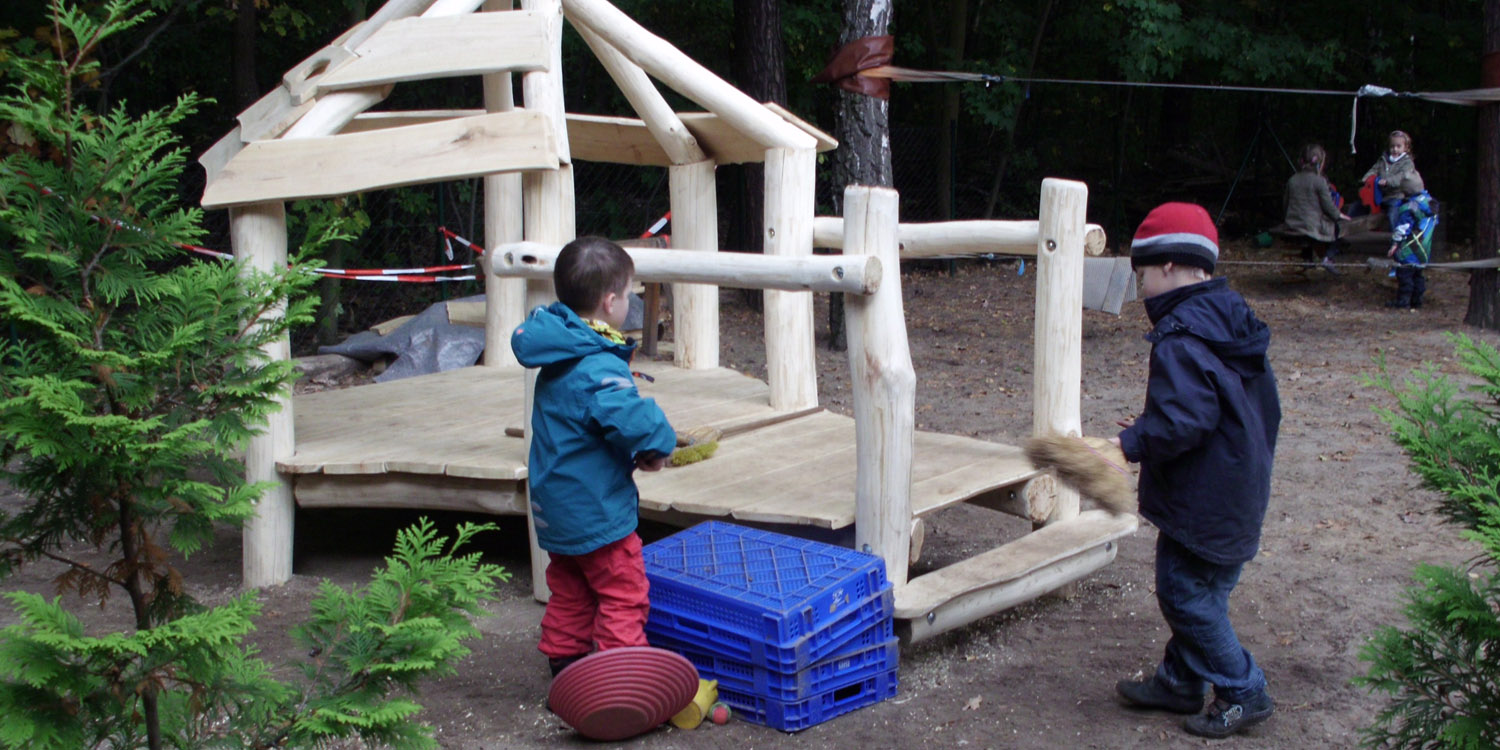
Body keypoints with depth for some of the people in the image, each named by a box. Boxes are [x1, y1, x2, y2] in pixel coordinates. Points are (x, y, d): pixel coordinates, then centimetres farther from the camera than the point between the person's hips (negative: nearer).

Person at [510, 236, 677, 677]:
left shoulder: (556, 353, 2)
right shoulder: (599, 367, -27)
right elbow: (629, 418, -41)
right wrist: (657, 447, -18)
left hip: (555, 505, 9)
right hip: (596, 510, -9)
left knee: (570, 591, 22)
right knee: (624, 595, 3)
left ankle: (564, 660, 32)